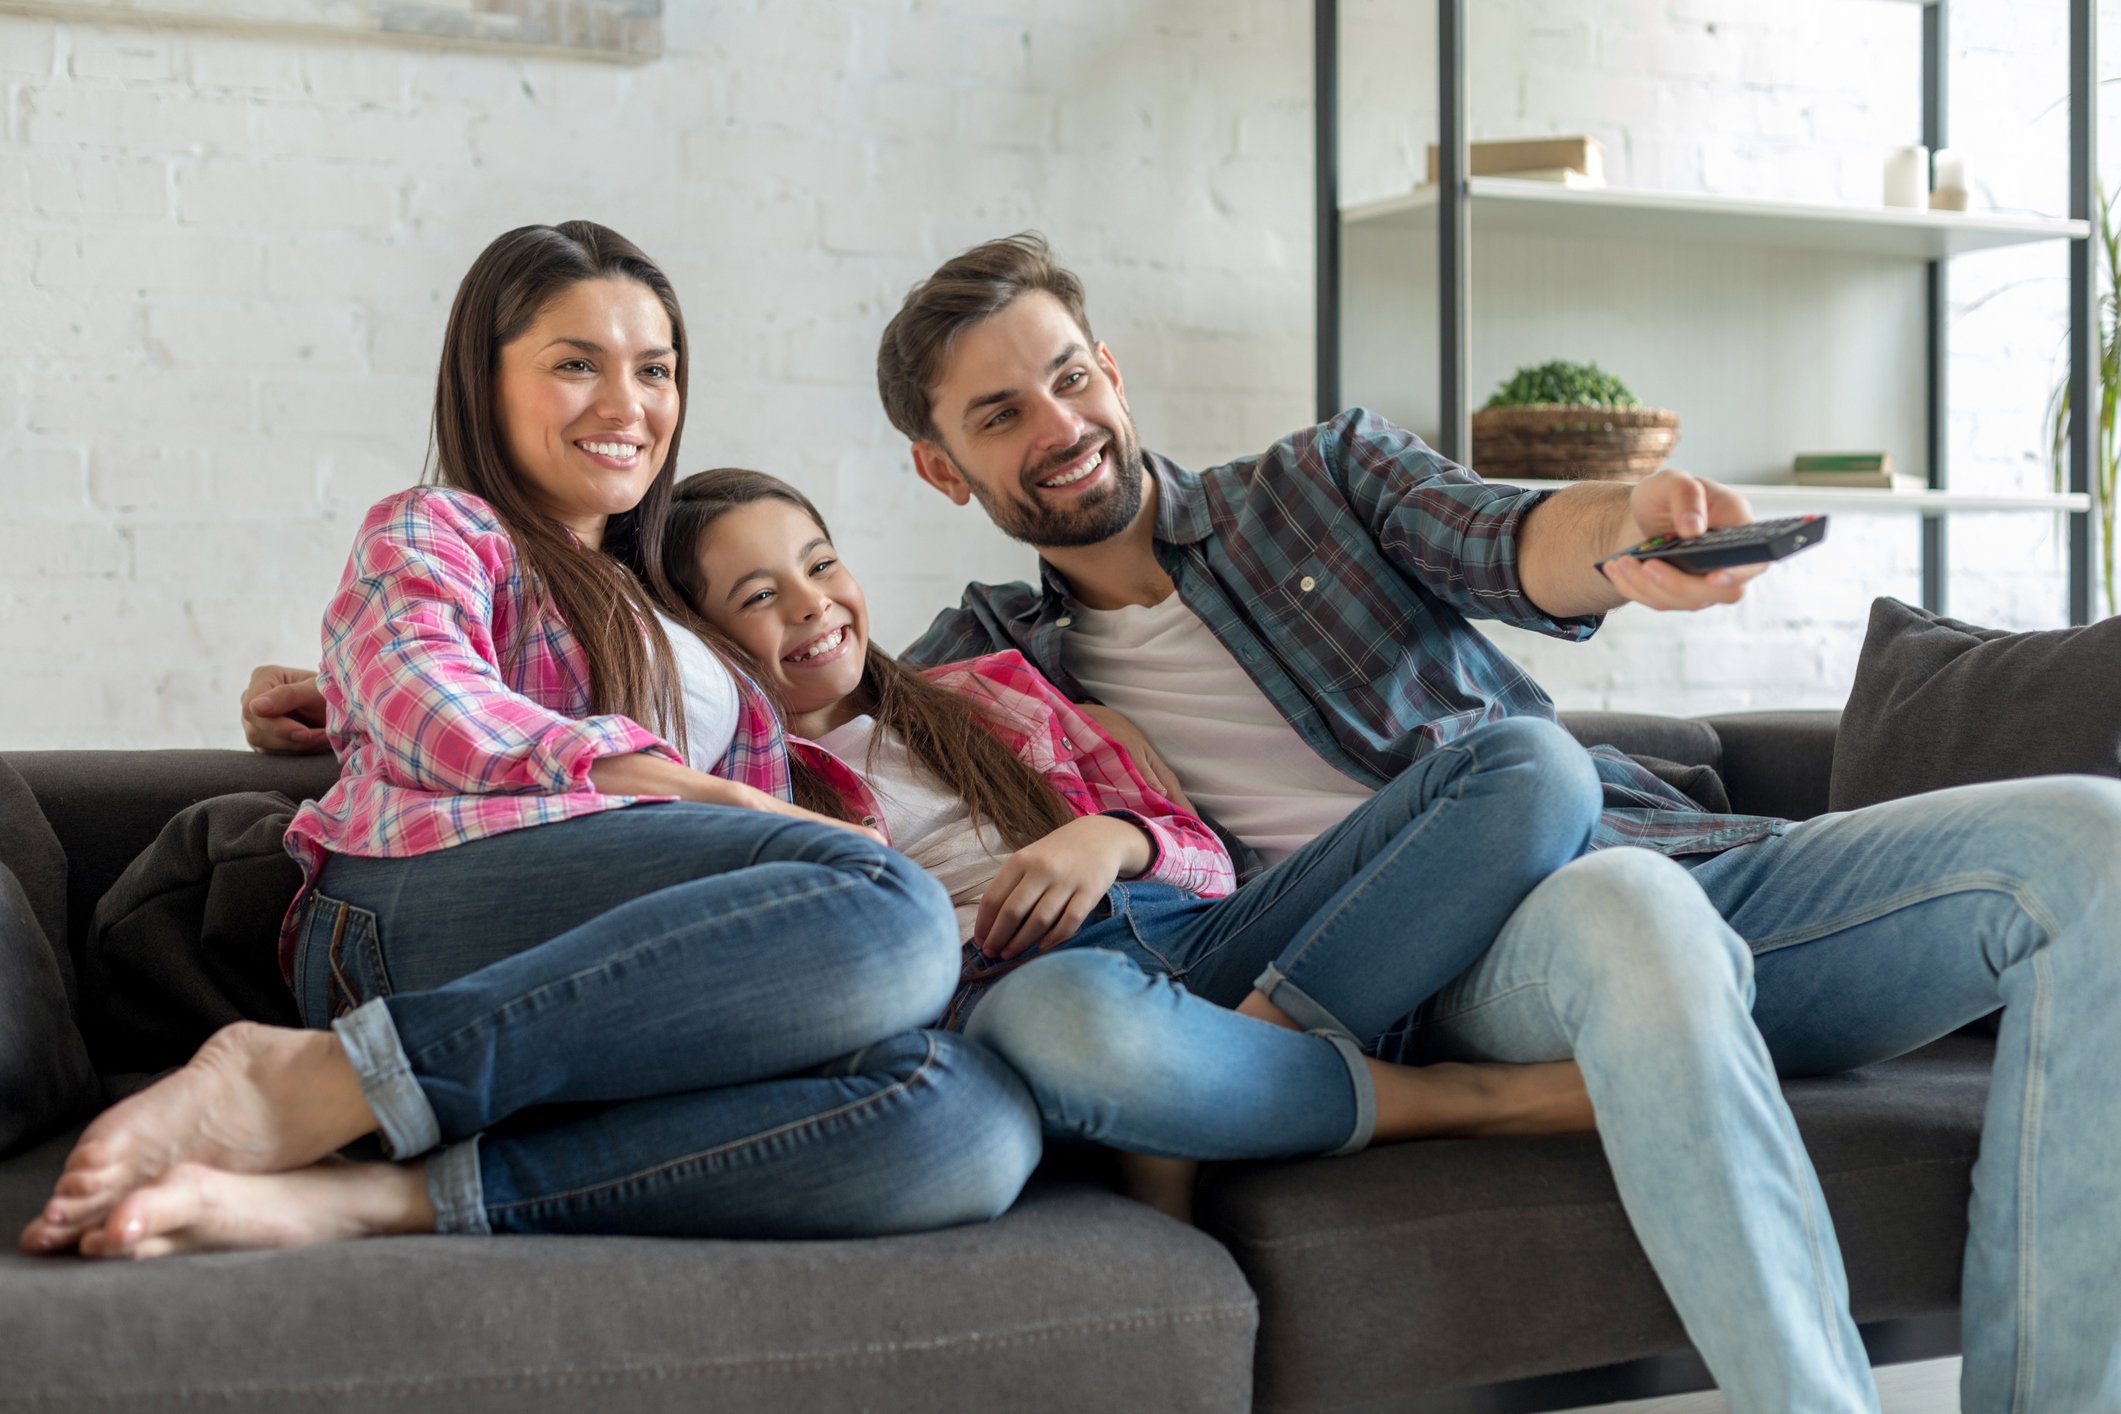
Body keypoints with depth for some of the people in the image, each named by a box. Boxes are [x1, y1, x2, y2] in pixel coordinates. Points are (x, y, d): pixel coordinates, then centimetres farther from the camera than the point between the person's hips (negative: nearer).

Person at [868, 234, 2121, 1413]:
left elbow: (1506, 543, -2)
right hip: (1439, 965, -4)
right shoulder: (988, 668, 17)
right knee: (1629, 906, -40)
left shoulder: (1328, 476, 17)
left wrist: (1617, 528, -27)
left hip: (1684, 869, 4)